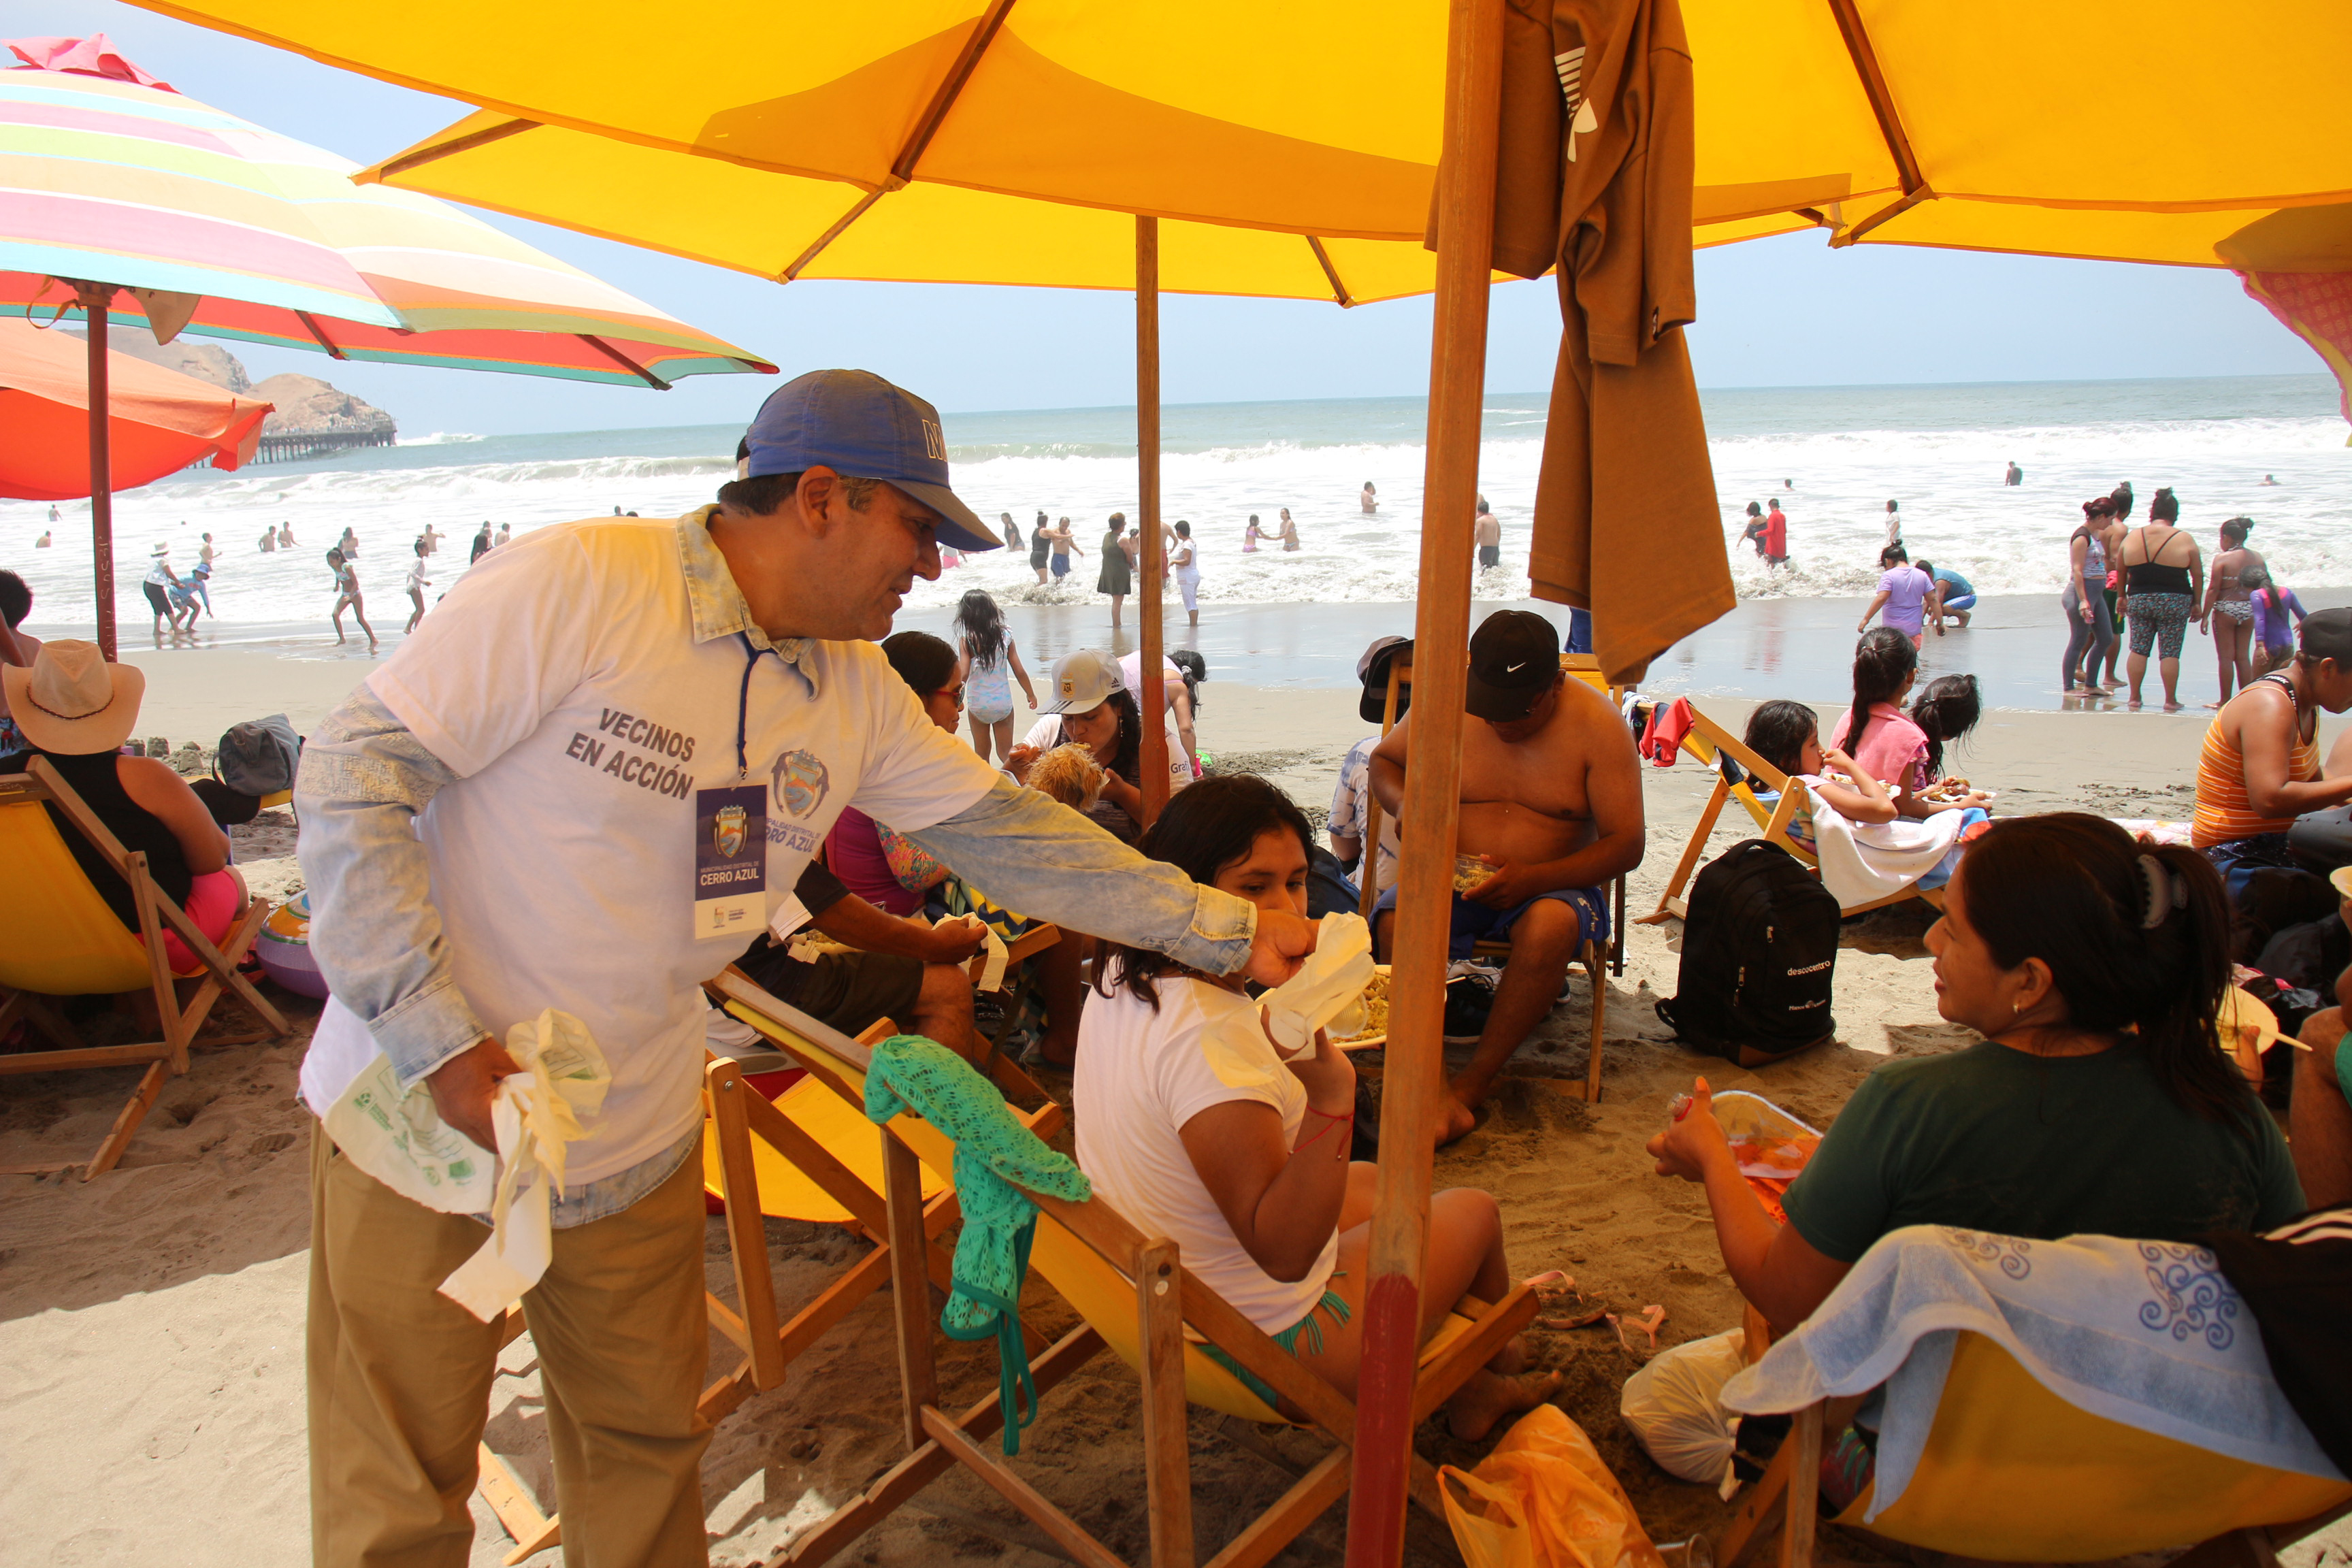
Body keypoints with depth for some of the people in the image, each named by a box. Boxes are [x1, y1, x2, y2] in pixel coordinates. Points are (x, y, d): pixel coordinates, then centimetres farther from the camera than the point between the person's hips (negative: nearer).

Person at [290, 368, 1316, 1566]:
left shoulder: (855, 694, 0)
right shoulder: (578, 583, -20)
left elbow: (1003, 829, 6)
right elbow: (355, 773, -19)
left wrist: (1228, 930, 5)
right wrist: (442, 1045, -24)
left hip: (634, 1146, 6)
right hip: (421, 1112, -5)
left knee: (647, 1446, 19)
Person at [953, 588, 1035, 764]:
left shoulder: (966, 640, -10)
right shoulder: (1005, 637, -1)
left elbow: (964, 674, -15)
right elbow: (1019, 672, 2)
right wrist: (1031, 694, 16)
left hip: (978, 704, -2)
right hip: (1004, 703, 2)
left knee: (981, 753, 14)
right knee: (1006, 752, 8)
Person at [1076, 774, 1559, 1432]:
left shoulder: (1124, 980, -5)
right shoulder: (1209, 1037, -35)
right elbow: (1282, 1252, -35)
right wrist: (1330, 1100, -45)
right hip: (1263, 1344, -8)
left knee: (1377, 1184, 30)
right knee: (1474, 1211, 15)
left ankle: (1465, 1381, 51)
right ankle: (1473, 1393, 45)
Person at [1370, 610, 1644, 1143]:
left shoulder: (1597, 724, -9)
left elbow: (1625, 844, -9)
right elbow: (1384, 759, 15)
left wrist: (1530, 879, -23)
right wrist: (1405, 806, -9)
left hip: (1553, 886, -2)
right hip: (1450, 880, 2)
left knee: (1550, 927, -38)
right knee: (1394, 922, -32)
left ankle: (1467, 1087, -27)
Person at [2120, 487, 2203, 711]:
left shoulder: (2132, 537, 1)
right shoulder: (2184, 540, -5)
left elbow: (2121, 571, 10)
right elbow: (2198, 575, 0)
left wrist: (2122, 596, 22)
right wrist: (2196, 603, 9)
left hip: (2139, 600, 2)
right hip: (2173, 602, -2)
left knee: (2138, 649, 8)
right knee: (2169, 652, 1)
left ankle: (2134, 697, 9)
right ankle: (2170, 701, 5)